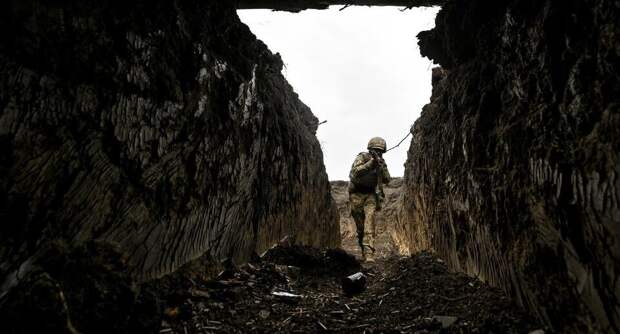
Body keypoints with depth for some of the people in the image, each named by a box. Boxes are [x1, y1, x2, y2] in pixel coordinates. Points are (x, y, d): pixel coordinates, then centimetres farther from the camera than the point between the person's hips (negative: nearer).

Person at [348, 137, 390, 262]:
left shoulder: (381, 161, 5)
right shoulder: (361, 157, -8)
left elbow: (386, 180, 1)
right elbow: (355, 172, -25)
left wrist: (382, 166, -15)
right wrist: (371, 162, -30)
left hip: (371, 195, 2)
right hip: (357, 194, -2)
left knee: (370, 220, -17)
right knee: (360, 226, 6)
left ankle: (369, 253, -22)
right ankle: (363, 250, 25)